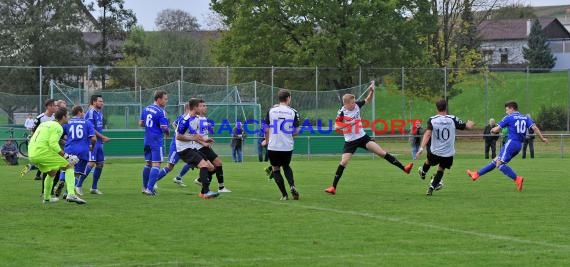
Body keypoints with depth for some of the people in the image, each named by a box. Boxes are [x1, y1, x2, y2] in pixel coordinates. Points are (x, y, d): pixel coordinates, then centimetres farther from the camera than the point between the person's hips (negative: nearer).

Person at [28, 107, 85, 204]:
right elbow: (53, 144, -17)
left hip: (31, 154, 8)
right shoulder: (58, 127, -3)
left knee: (52, 172, 31)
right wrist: (66, 156, -13)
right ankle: (71, 194, -17)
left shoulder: (44, 124, 23)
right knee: (69, 166, -3)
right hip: (43, 152, -8)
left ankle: (47, 198, 41)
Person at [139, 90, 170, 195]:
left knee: (148, 163, 18)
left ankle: (145, 187, 24)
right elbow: (164, 127, -18)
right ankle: (150, 189, -14)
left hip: (147, 140, 8)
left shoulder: (146, 109, 9)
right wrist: (167, 131, 2)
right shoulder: (161, 112, -15)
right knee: (156, 165, -7)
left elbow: (141, 123, 16)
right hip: (157, 141, -8)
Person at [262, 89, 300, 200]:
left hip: (273, 146, -1)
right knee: (286, 166, 24)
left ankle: (284, 195, 3)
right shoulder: (293, 112, -3)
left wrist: (266, 140, 19)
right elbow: (295, 132, -1)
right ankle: (292, 186, 0)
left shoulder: (271, 111, -3)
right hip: (288, 146, 1)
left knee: (276, 169, 11)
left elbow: (267, 129, 1)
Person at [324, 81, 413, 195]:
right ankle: (333, 187, -2)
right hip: (350, 141, -3)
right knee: (343, 162, -11)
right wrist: (348, 124, -31)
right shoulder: (342, 112, -16)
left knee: (381, 152, -5)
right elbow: (336, 127, -19)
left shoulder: (357, 105, -3)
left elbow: (368, 100, 13)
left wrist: (371, 91, -6)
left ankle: (404, 168, -7)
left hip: (363, 137, 3)